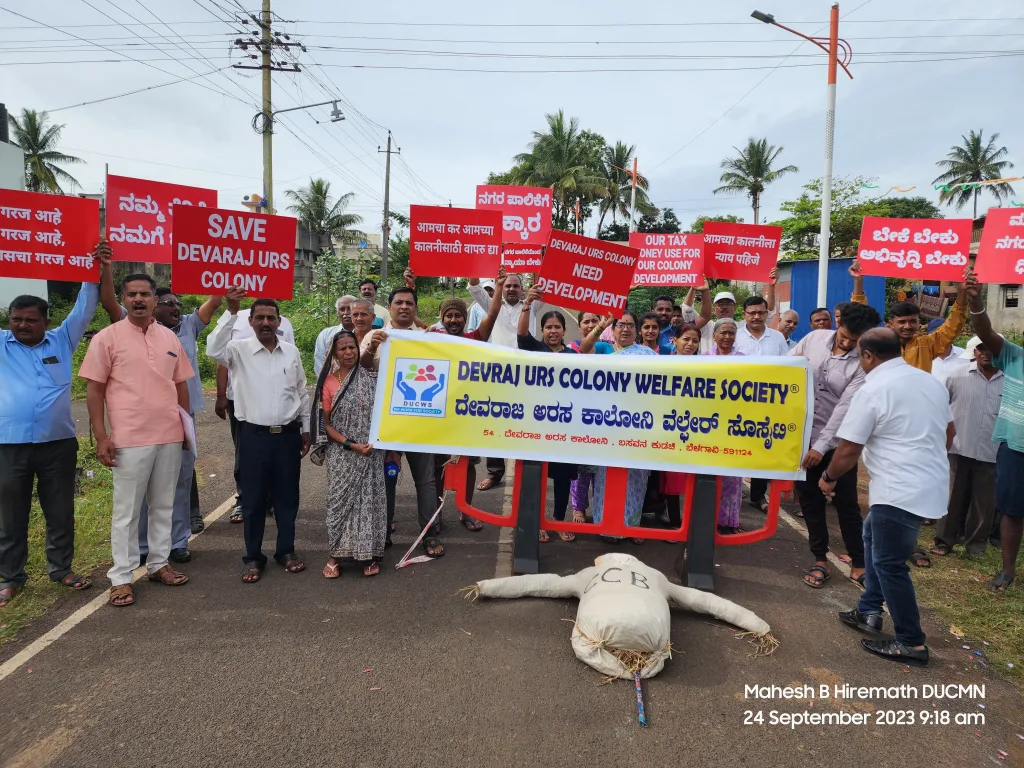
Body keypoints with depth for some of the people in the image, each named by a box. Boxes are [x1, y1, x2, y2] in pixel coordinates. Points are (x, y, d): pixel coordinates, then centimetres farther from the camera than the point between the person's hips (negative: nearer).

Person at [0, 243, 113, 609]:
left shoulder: (62, 340, 8)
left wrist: (99, 270, -4)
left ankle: (61, 568, 25)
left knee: (61, 512, 10)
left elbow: (84, 308, 4)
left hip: (58, 443, 0)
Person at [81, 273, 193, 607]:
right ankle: (121, 577, 14)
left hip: (170, 437, 4)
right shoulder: (107, 337, -4)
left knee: (163, 505, 13)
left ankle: (159, 563, 26)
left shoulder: (170, 337, 9)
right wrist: (101, 436, -10)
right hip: (130, 439, -4)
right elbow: (94, 389, -5)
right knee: (126, 510, 4)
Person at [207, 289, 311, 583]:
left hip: (288, 435, 3)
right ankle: (253, 557, 20)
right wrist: (231, 312, -31)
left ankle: (286, 551, 26)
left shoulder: (291, 351, 6)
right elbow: (214, 349, -26)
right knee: (253, 499, 6)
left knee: (287, 497, 11)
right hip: (254, 435, -2)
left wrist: (306, 428, 12)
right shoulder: (239, 350, -3)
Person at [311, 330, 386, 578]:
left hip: (370, 451, 0)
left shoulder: (371, 378, 1)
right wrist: (350, 444, -12)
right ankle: (337, 554, 15)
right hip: (342, 454, 0)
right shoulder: (329, 383, 0)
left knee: (368, 498, 3)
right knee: (340, 499, 3)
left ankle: (368, 553, 14)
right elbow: (326, 423, -1)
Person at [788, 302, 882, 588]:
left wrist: (821, 447, -25)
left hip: (837, 442, -3)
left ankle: (858, 564, 23)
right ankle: (820, 560, 24)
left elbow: (845, 408, -21)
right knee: (809, 500, 10)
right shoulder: (815, 338, -2)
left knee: (847, 505, 6)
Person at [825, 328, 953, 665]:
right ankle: (869, 611, 29)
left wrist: (829, 478, 5)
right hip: (931, 484, 9)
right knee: (873, 535, 23)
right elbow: (948, 432, 20)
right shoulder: (931, 382, 10)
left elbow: (848, 450, -12)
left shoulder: (872, 391, -15)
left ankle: (911, 642, 12)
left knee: (889, 563, 2)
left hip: (901, 491, -9)